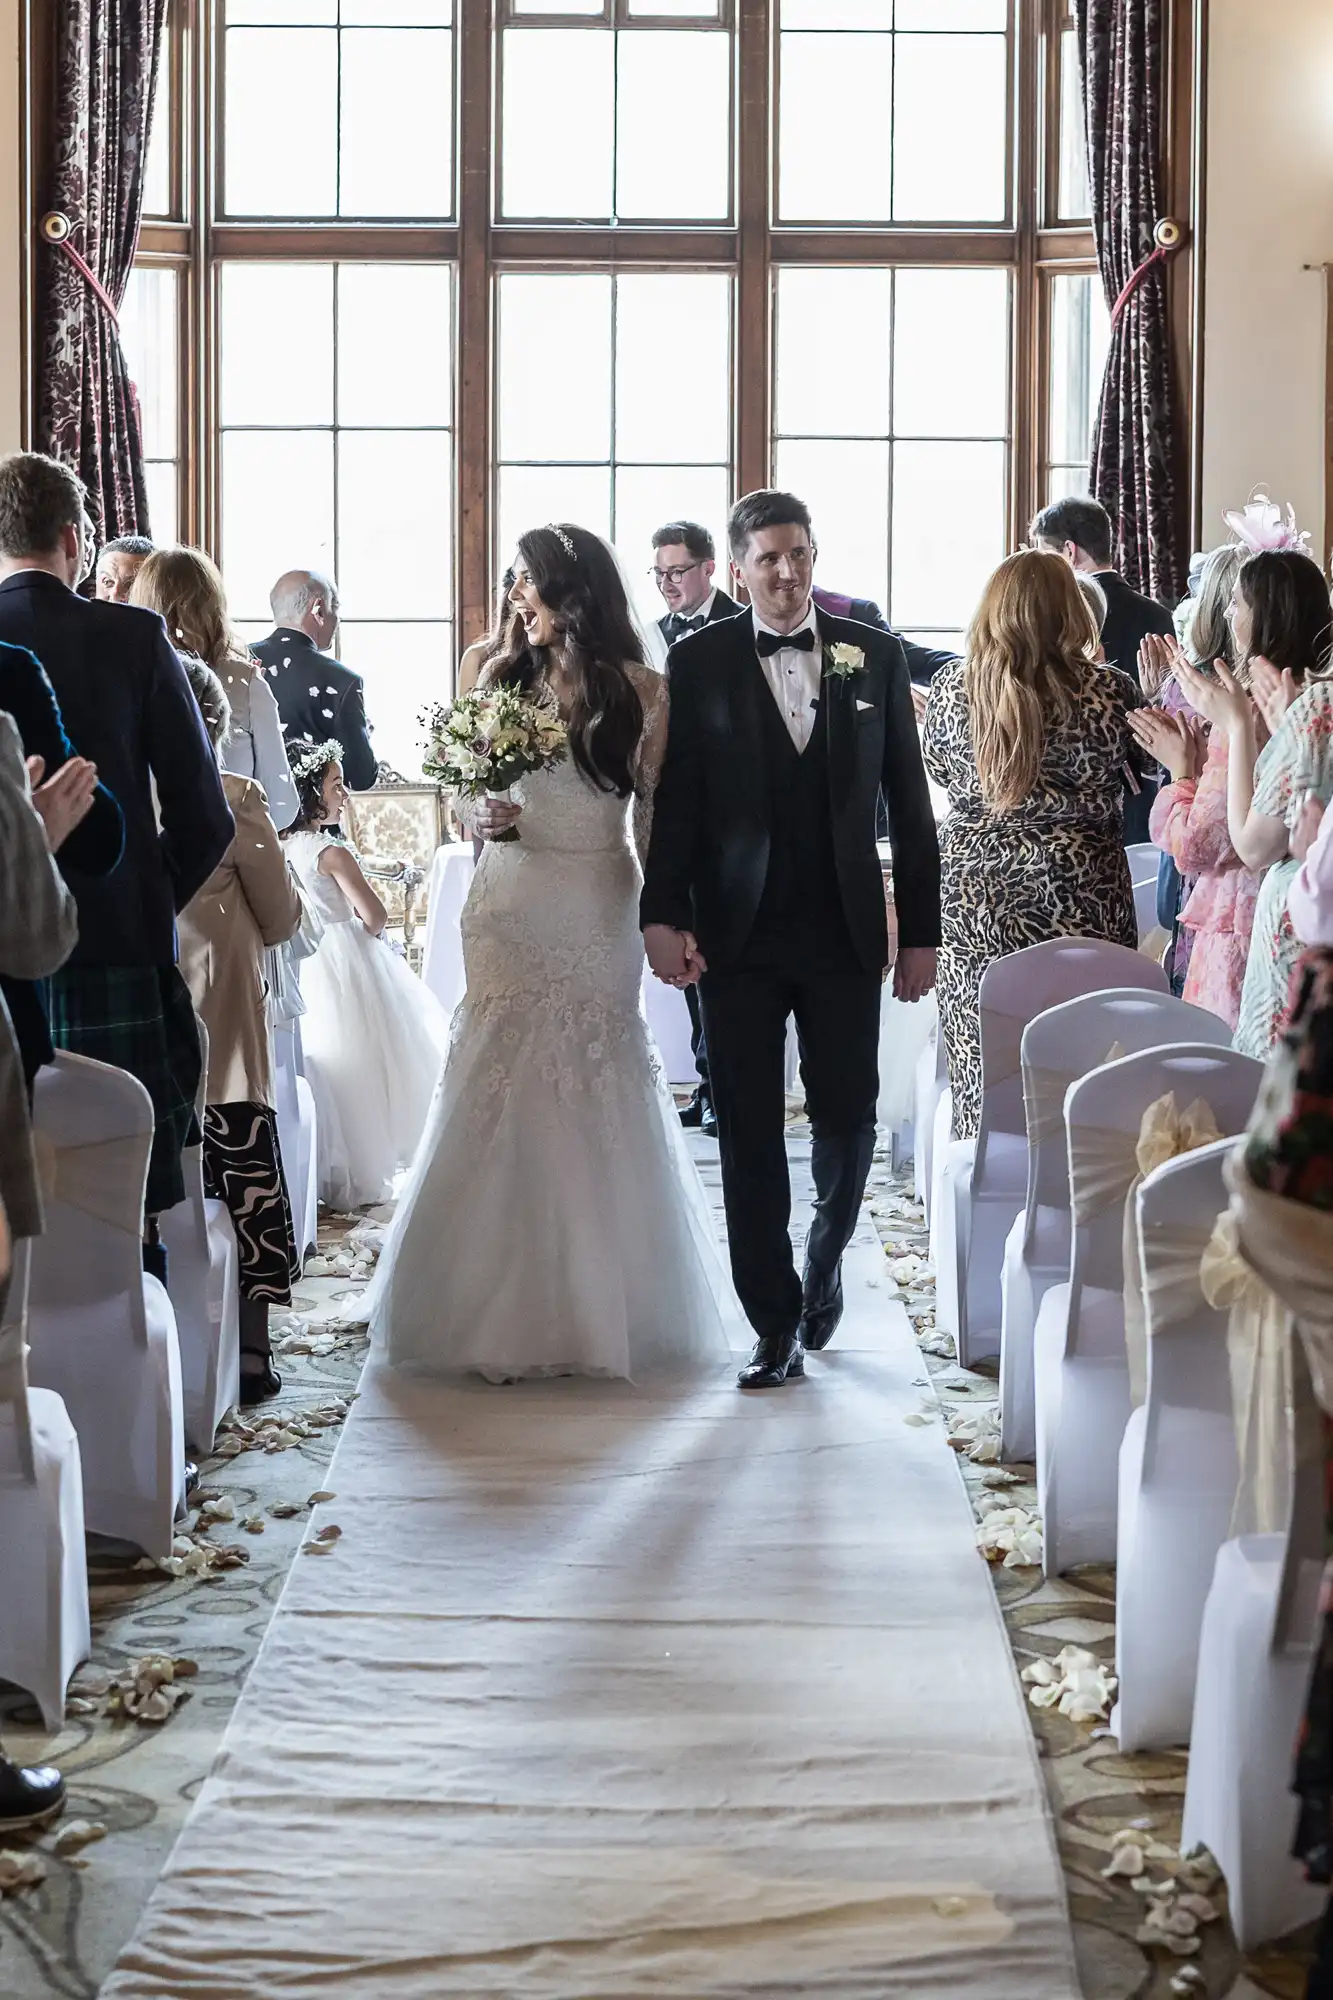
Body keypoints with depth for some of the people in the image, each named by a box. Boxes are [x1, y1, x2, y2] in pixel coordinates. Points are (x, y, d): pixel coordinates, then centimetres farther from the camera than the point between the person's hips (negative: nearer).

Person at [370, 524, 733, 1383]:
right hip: (511, 908, 2)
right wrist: (481, 817, -8)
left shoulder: (640, 691, -1)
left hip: (599, 912, -2)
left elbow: (656, 813, 1)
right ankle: (504, 1308, 7)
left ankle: (601, 1306, 11)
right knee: (503, 1089, -1)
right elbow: (469, 789, 14)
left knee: (596, 1092, -1)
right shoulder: (503, 677, 8)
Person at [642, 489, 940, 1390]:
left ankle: (823, 1266, 34)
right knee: (750, 1133, 1)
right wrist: (663, 915, -13)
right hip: (738, 934, -1)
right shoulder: (699, 661, 1)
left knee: (848, 1119, 6)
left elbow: (909, 801, 6)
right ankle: (777, 1325, 10)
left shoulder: (876, 657, 4)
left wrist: (921, 931, 3)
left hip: (845, 931, 1)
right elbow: (675, 799, -2)